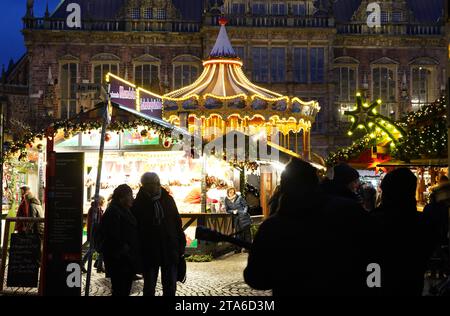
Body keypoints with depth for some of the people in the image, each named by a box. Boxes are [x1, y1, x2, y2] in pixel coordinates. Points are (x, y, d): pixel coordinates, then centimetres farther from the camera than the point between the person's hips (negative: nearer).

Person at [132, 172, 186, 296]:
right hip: (149, 252, -3)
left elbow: (177, 222, 6)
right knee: (149, 287, 8)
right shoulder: (139, 204, -6)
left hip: (170, 250, 3)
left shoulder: (168, 199, 3)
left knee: (170, 287, 10)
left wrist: (181, 244, 2)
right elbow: (135, 228, -6)